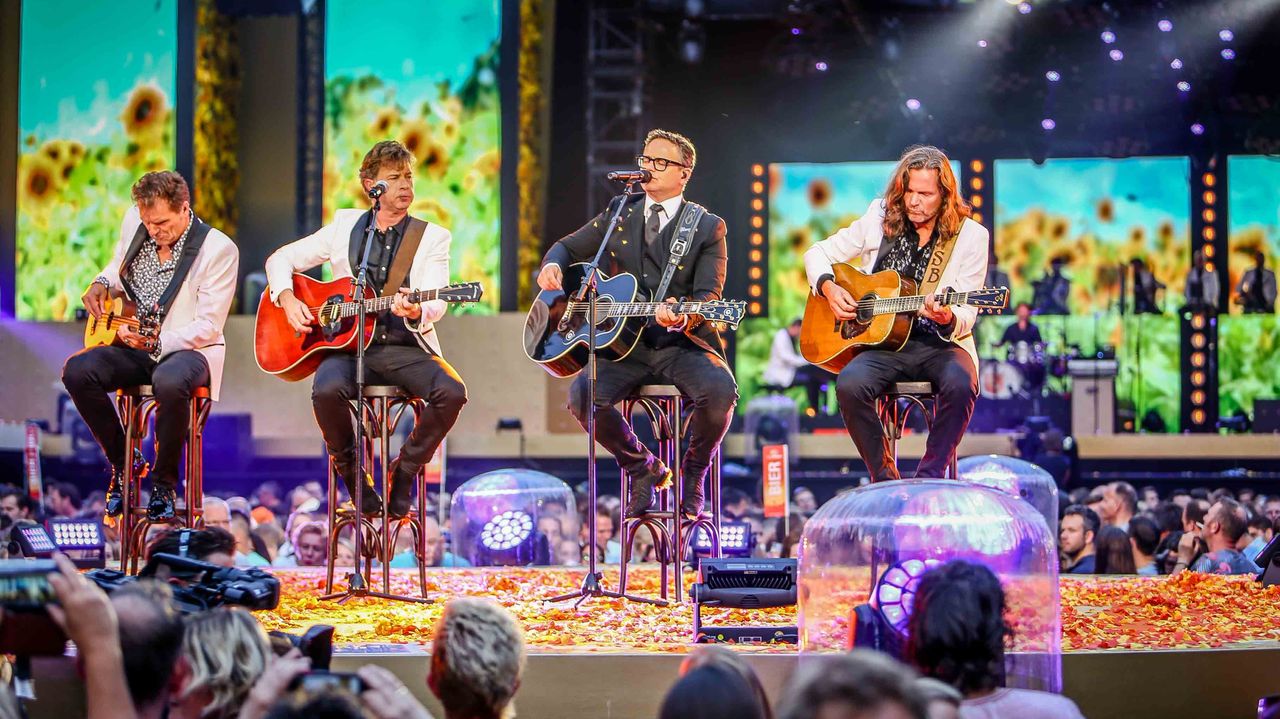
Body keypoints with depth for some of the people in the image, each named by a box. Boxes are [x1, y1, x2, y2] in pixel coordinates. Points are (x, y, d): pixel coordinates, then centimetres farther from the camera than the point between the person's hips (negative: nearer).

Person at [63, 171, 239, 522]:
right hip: (133, 345, 6)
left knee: (169, 382, -40)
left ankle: (164, 484, -16)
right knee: (76, 371, -22)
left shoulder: (219, 249, -15)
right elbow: (117, 267, 24)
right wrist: (101, 285, 0)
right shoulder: (134, 221, 2)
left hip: (188, 350, -5)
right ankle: (124, 464, -1)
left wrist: (156, 341, -31)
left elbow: (208, 327, -16)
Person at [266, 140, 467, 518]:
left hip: (406, 348, 0)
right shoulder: (345, 226, 12)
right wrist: (287, 299, -1)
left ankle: (404, 470, -4)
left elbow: (436, 305, -8)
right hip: (347, 345, 0)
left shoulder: (433, 237, 6)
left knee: (452, 391, -29)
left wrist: (416, 312, -32)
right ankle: (352, 472, -6)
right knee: (326, 390, -34)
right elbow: (280, 259, 18)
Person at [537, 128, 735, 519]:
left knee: (720, 391, -34)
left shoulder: (708, 228, 4)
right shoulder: (619, 215, 15)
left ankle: (693, 472, -1)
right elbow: (569, 246, 25)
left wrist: (682, 318, -29)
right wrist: (553, 265, 0)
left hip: (684, 344, -2)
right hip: (626, 343, 3)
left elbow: (708, 295, -6)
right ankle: (642, 468, 2)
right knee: (582, 394, -27)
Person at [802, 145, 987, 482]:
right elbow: (817, 254, 17)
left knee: (961, 383, -35)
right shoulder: (879, 219, 7)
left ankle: (929, 477, -19)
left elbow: (967, 316, -2)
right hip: (883, 342, 1)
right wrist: (828, 287, -4)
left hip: (940, 343, -1)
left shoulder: (971, 236, 1)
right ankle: (885, 479, -14)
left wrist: (948, 319, -26)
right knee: (850, 384, -31)